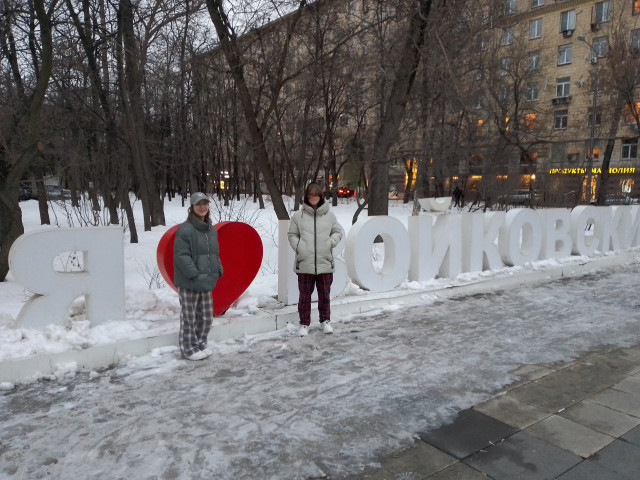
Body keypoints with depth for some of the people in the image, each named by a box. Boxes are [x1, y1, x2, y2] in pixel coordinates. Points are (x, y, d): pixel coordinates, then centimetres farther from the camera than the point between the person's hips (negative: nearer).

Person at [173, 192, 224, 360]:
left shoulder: (212, 230, 11)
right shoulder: (185, 229, -14)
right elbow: (181, 256, -18)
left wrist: (218, 271, 4)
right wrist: (196, 275, -21)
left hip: (206, 282, 7)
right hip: (188, 283, -7)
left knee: (207, 317, 16)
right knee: (189, 318, 4)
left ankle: (200, 344, 34)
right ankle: (189, 349, 20)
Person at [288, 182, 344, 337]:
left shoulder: (329, 215, 2)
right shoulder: (298, 215, 0)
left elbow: (338, 231, 12)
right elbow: (292, 235, 8)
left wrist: (331, 242, -4)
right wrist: (298, 246, -7)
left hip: (325, 263, 1)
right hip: (304, 264, -1)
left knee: (325, 294, 13)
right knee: (304, 296, 7)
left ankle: (325, 321, 31)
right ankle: (304, 324, 21)